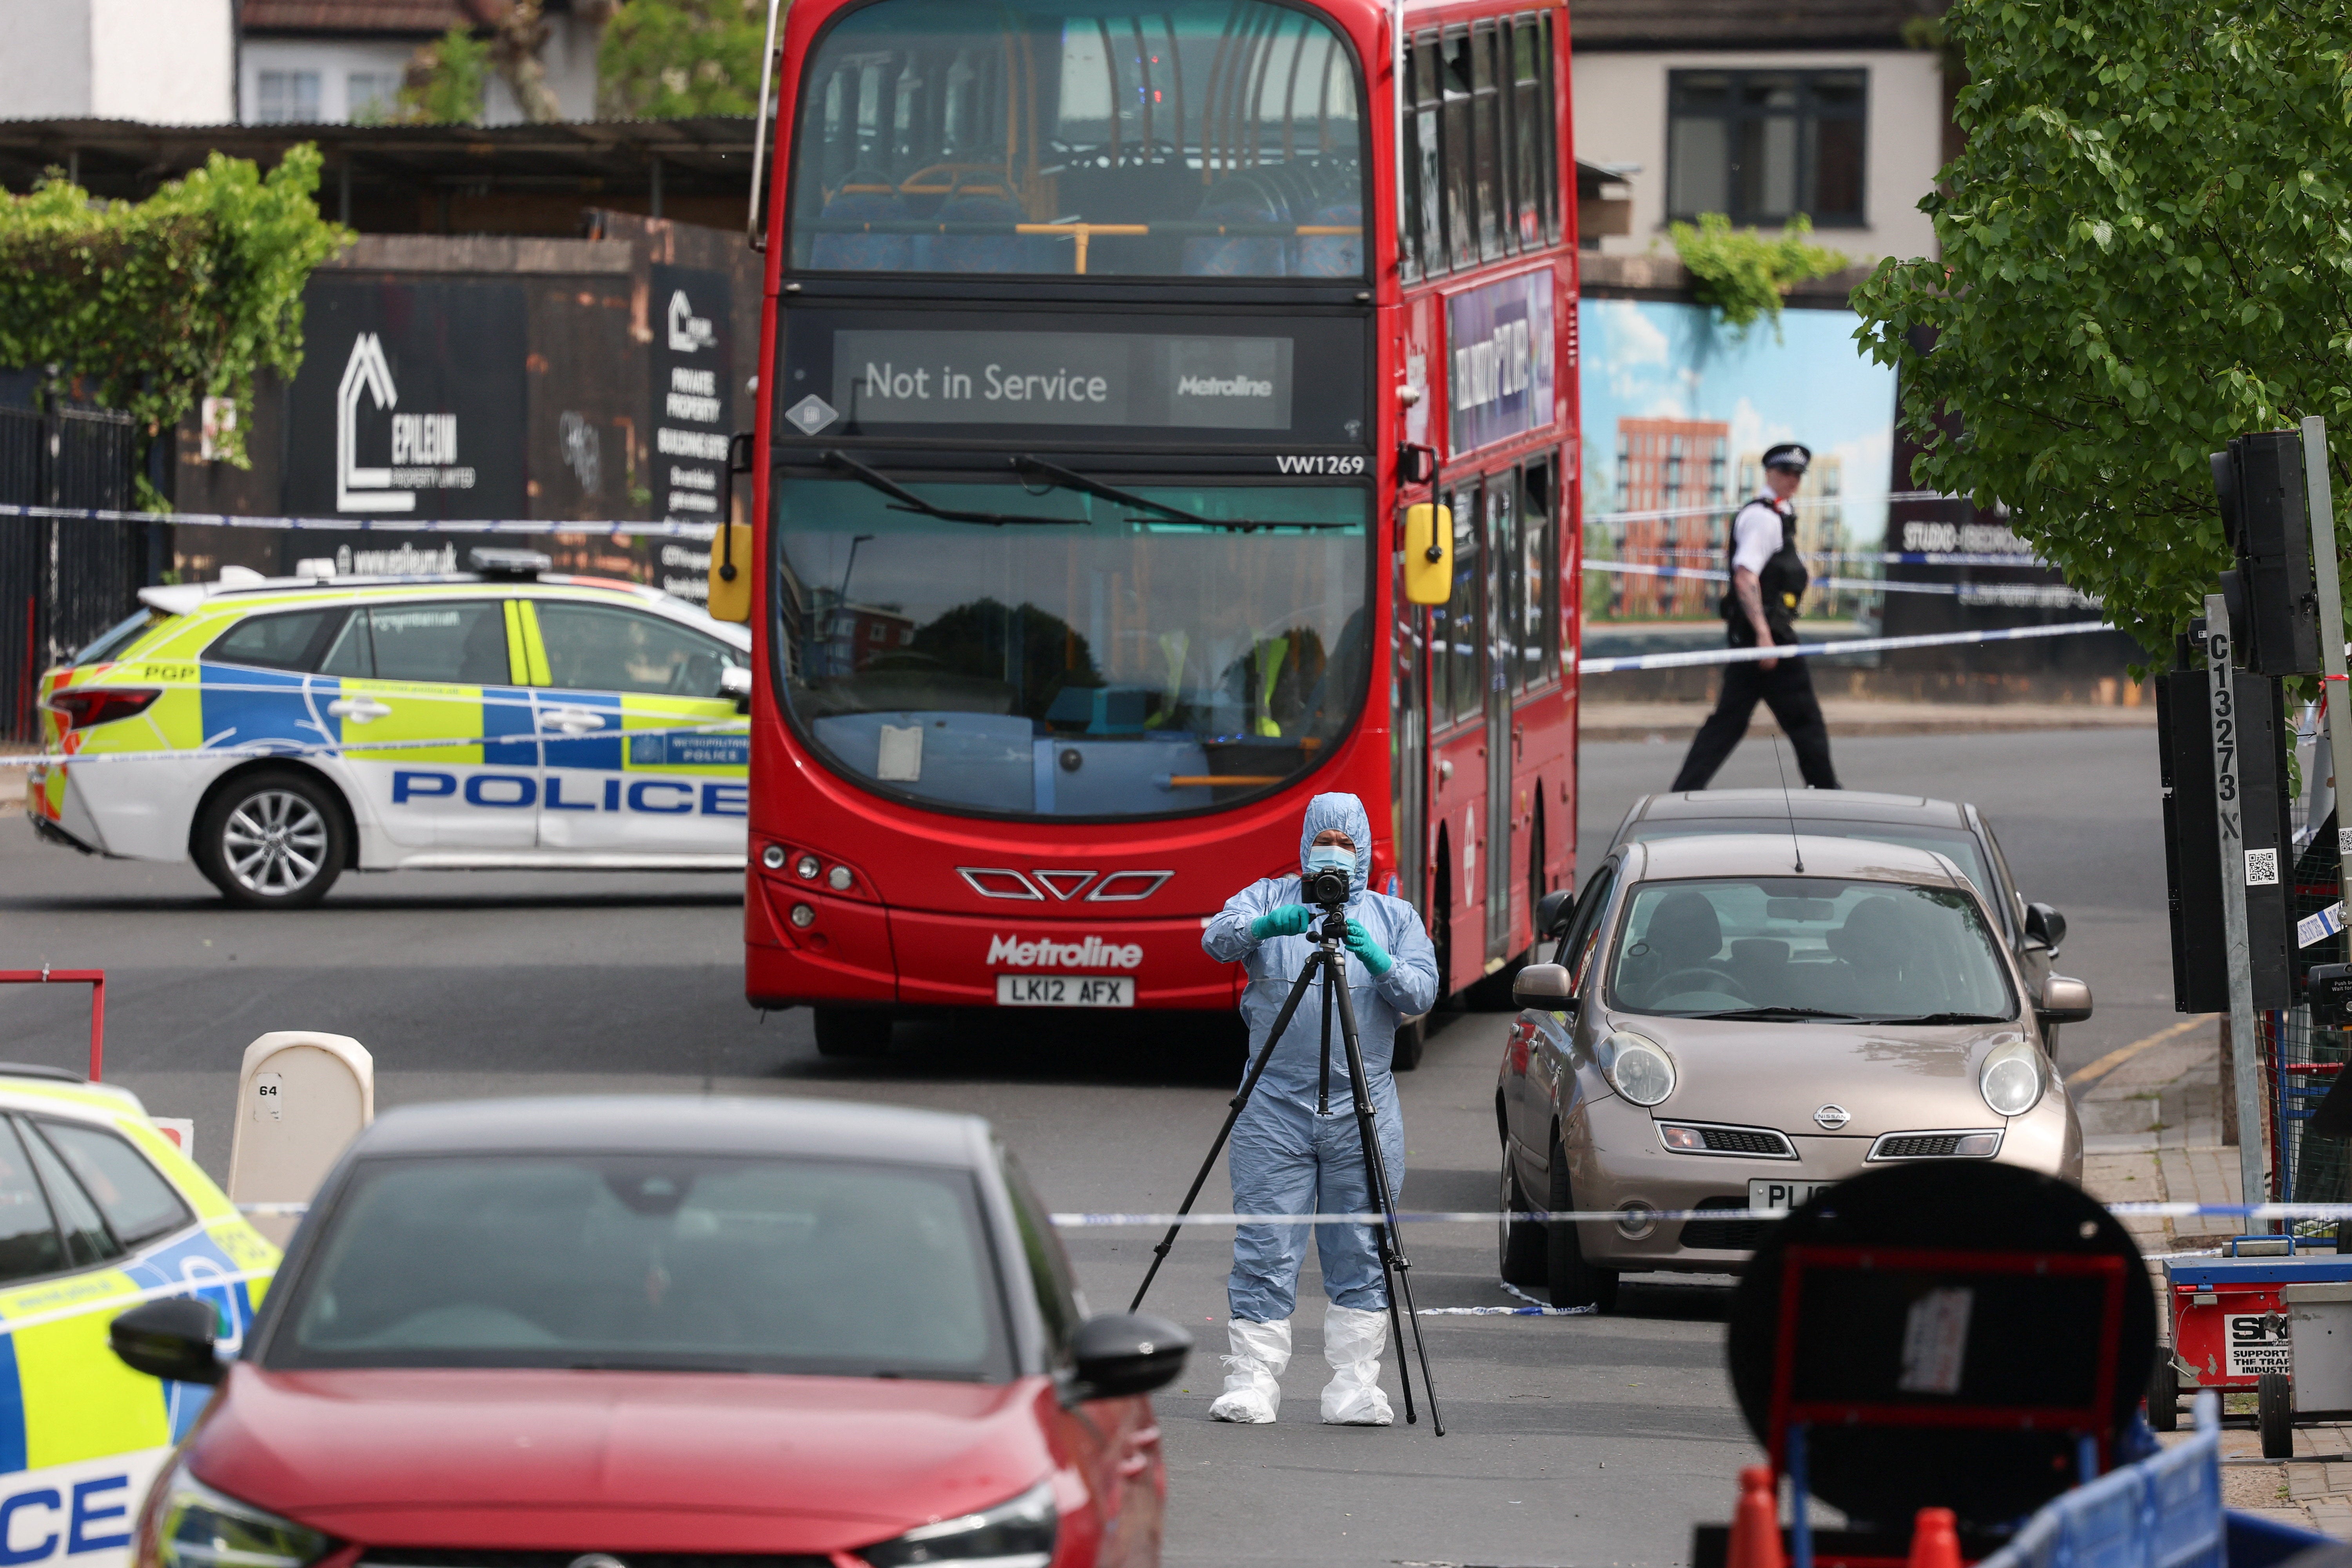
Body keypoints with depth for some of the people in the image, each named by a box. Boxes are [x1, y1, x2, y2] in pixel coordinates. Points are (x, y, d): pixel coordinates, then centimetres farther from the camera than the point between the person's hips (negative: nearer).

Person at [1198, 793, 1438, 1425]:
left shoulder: (1394, 917, 11)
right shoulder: (1269, 898, 9)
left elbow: (1423, 993, -1)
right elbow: (1218, 939, -8)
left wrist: (1378, 962, -20)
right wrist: (1264, 926, -29)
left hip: (1363, 1108, 1)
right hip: (1275, 1105, -1)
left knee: (1361, 1254, 1)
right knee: (1265, 1251, -4)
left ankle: (1355, 1387, 5)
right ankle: (1251, 1383, -3)